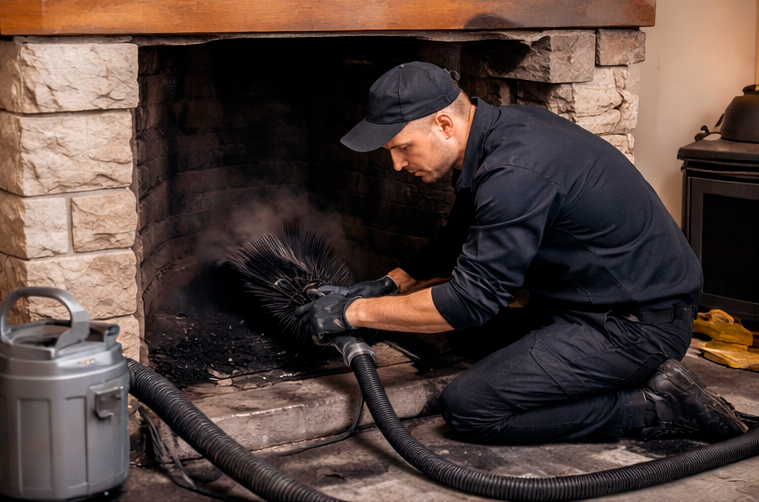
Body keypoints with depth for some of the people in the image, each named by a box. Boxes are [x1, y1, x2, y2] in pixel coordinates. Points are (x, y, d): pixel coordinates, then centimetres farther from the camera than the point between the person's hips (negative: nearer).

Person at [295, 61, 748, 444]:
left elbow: (472, 298, -25)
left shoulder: (516, 169, -27)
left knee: (469, 407, -15)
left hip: (638, 323, -10)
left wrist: (357, 312, -17)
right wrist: (390, 283, 9)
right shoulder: (497, 132, 5)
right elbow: (460, 242, 20)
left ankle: (654, 406, -7)